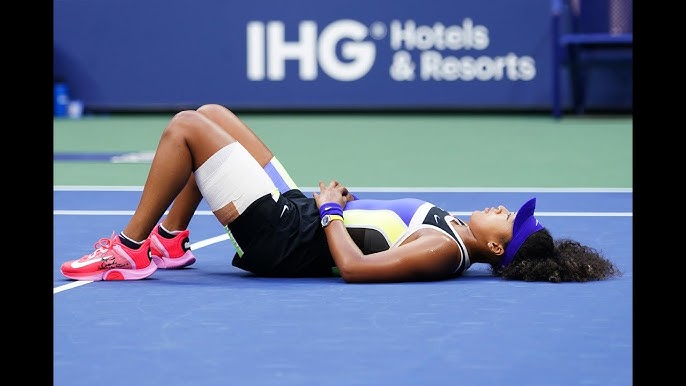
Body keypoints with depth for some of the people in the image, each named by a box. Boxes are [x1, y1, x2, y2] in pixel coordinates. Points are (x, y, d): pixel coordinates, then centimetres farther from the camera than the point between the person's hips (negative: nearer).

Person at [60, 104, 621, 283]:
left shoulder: (443, 251, -24)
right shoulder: (454, 233, 4)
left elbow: (354, 266, -31)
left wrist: (330, 210, -17)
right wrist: (334, 205, 7)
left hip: (282, 237, -9)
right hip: (296, 209, 9)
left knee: (185, 127, -10)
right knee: (209, 113, 15)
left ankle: (130, 250, 2)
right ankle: (170, 241, 21)